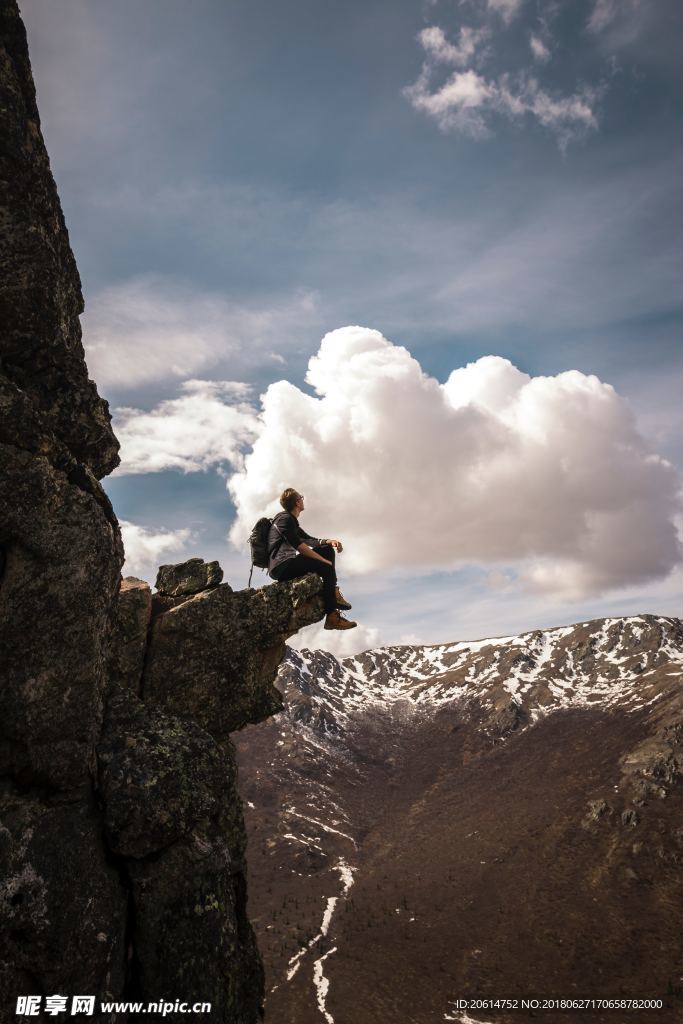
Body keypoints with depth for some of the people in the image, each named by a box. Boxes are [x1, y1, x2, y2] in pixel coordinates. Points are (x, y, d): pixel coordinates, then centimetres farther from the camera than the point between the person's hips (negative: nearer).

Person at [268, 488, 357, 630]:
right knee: (327, 568, -22)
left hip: (289, 564, 10)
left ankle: (333, 591, -7)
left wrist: (331, 541, 2)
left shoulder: (292, 522, 25)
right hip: (281, 566, -10)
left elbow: (310, 540, 22)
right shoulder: (284, 518, -6)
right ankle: (332, 617, -26)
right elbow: (298, 545, -16)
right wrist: (324, 561, -16)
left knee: (327, 549, 8)